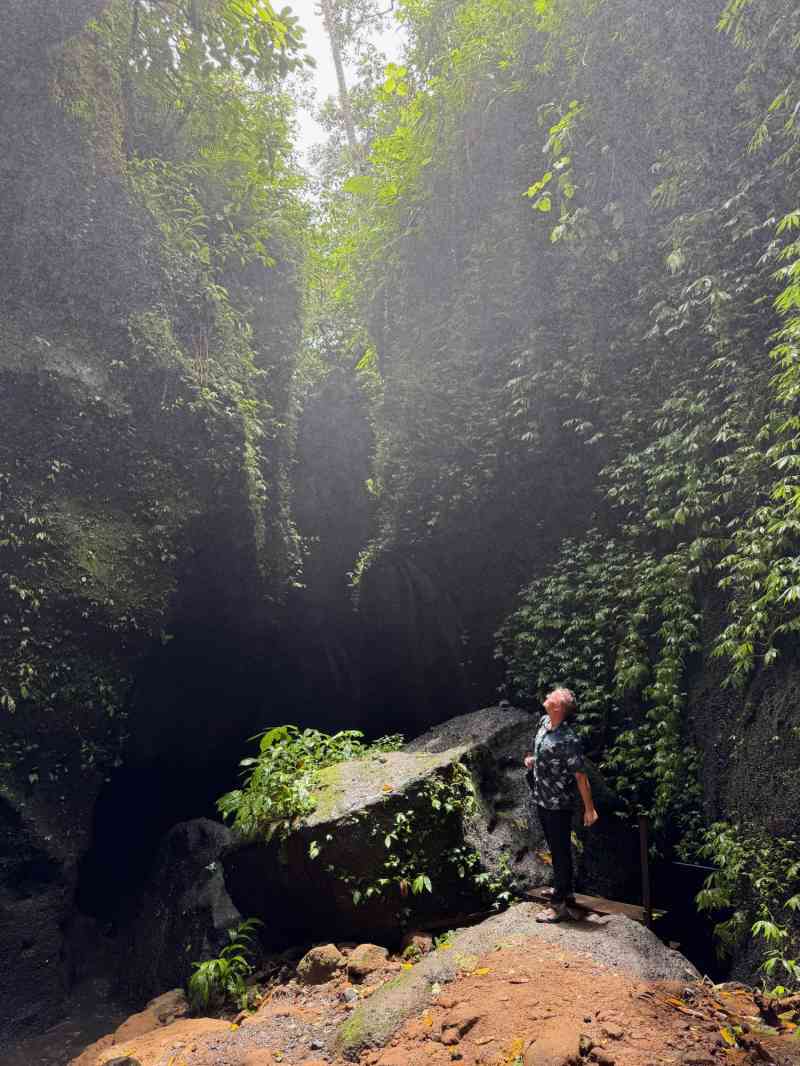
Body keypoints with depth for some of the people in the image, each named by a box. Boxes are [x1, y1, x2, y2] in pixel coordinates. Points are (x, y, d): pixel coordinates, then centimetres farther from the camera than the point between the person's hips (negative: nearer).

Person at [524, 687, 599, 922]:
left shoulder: (568, 741, -27)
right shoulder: (544, 722, -3)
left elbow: (581, 776, -20)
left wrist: (589, 809, -15)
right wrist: (531, 759, 7)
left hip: (559, 805, -8)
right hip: (542, 801, 9)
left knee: (561, 852, 6)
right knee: (555, 849, 23)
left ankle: (560, 905, 18)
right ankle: (564, 891, 41)